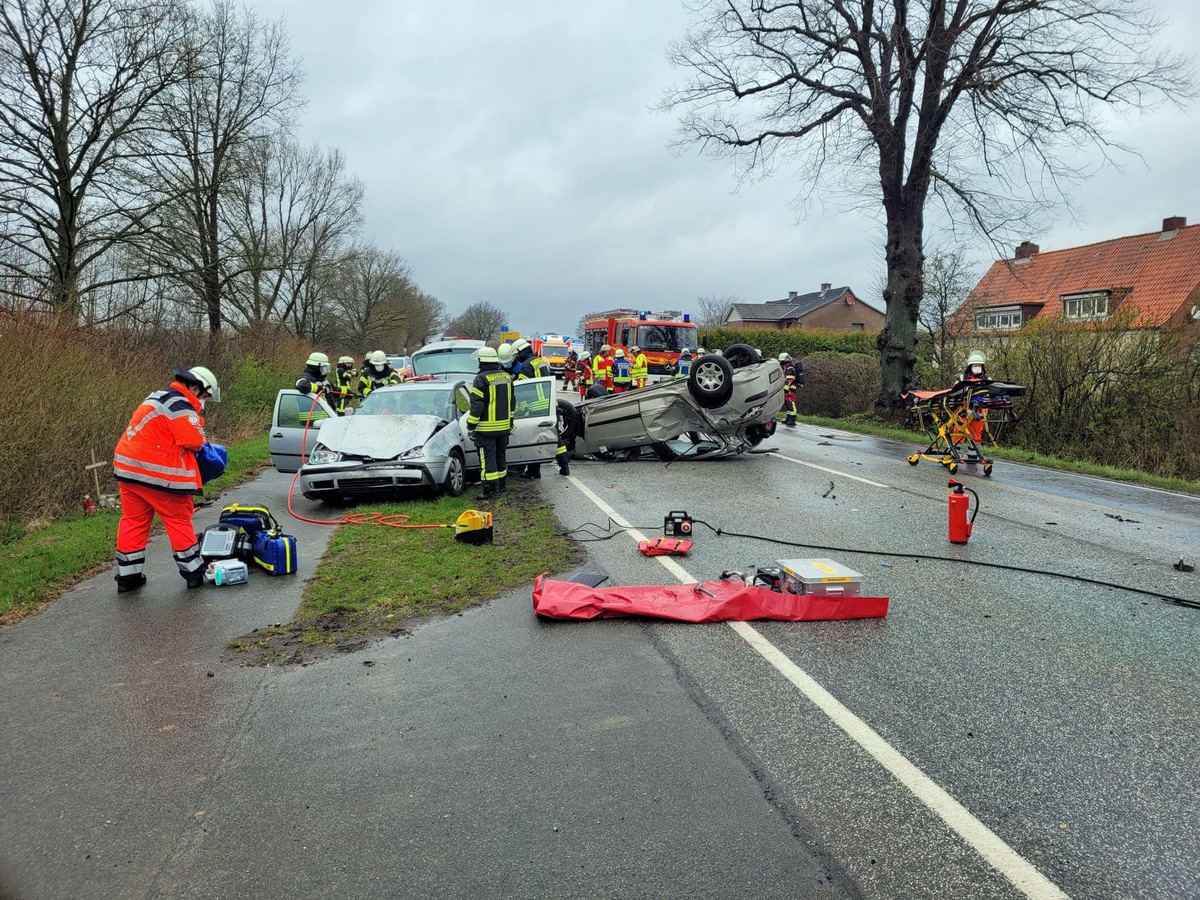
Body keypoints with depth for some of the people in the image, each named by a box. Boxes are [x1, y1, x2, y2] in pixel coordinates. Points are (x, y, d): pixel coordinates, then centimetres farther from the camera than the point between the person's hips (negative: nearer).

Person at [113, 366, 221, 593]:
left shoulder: (160, 397, 18)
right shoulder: (178, 404, -14)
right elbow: (194, 440, -20)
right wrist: (200, 435, 4)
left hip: (127, 468, 9)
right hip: (155, 473, -9)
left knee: (133, 521, 13)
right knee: (179, 521, 3)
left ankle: (127, 575, 18)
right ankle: (194, 572, 11)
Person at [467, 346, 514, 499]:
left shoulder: (481, 379, -16)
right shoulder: (506, 376, 8)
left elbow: (476, 404, -19)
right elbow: (512, 401, 16)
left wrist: (471, 425, -12)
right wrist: (511, 421, 26)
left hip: (486, 427, -7)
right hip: (504, 426, 7)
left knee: (488, 457, -4)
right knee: (501, 454, 18)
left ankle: (490, 489, -5)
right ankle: (500, 485, 28)